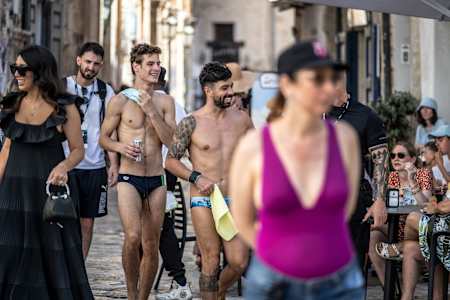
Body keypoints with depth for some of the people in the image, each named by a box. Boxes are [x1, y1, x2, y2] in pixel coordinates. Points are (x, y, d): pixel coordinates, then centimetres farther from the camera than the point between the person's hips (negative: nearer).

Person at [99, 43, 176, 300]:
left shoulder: (165, 102, 7)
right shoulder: (120, 101, -1)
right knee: (133, 237, -21)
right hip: (129, 179, -3)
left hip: (157, 181, 3)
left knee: (151, 246, 5)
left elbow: (171, 140, -2)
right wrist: (120, 147, -14)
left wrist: (151, 111, -11)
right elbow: (104, 137, 7)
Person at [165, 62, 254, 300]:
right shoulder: (191, 124, -3)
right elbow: (171, 161, 1)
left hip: (234, 200, 3)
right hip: (203, 201, -3)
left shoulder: (241, 119, 7)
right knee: (211, 263, -2)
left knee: (239, 263, -2)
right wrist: (195, 177, -14)